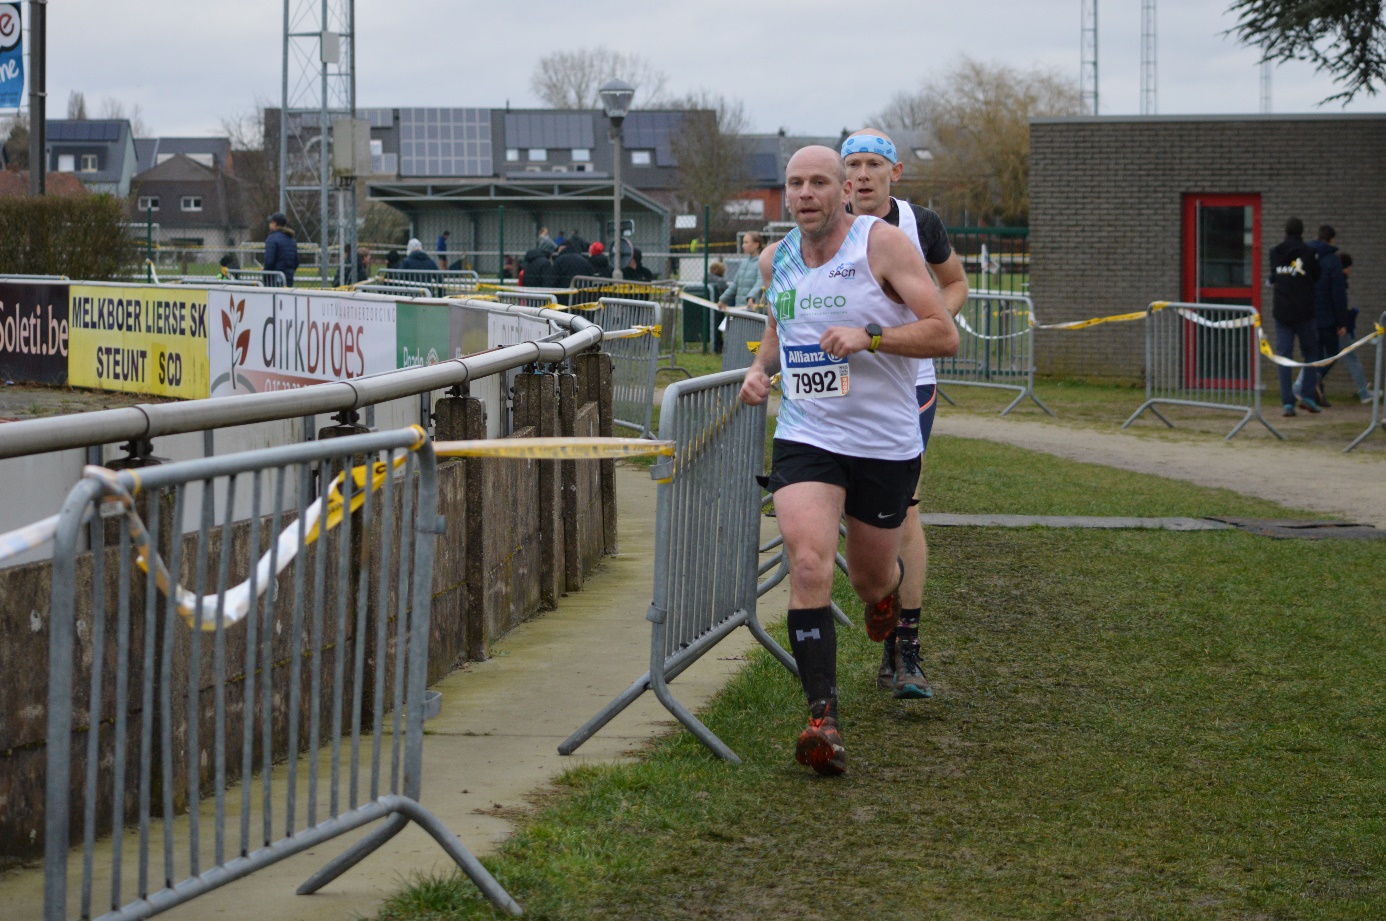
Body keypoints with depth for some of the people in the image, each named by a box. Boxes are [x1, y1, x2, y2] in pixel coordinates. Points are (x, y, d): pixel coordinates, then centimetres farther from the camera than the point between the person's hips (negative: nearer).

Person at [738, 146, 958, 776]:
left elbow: (945, 335, -13)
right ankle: (823, 719, -21)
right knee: (808, 566, -20)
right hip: (804, 437, 2)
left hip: (884, 442, -2)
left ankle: (887, 585, 55)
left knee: (871, 578, 14)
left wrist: (870, 336, -26)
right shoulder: (775, 260, 5)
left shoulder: (881, 242, -10)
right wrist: (759, 368, 5)